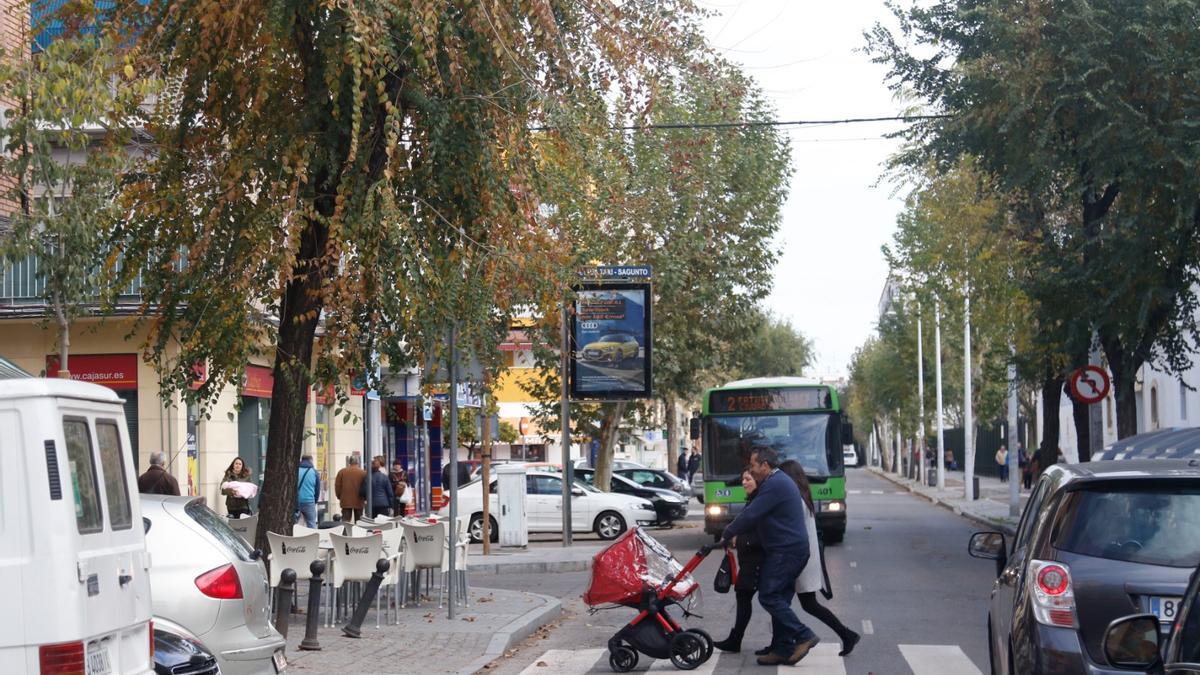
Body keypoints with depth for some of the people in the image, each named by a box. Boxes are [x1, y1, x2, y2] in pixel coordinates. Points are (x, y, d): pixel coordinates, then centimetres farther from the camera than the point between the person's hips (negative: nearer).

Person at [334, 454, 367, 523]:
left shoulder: (342, 472, -1)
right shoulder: (363, 473, -7)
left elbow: (337, 486, 2)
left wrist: (339, 497, 15)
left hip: (345, 501, 1)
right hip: (358, 502, -1)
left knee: (345, 522, 1)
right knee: (358, 522, 8)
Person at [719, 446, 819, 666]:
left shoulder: (774, 484, -16)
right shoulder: (781, 481, 18)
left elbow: (750, 515, -19)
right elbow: (753, 511, 23)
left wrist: (727, 534, -7)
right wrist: (734, 533, 18)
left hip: (785, 552, -10)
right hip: (794, 549, 10)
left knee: (769, 596, -10)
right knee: (779, 598, 11)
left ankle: (803, 636, -11)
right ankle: (782, 649, 13)